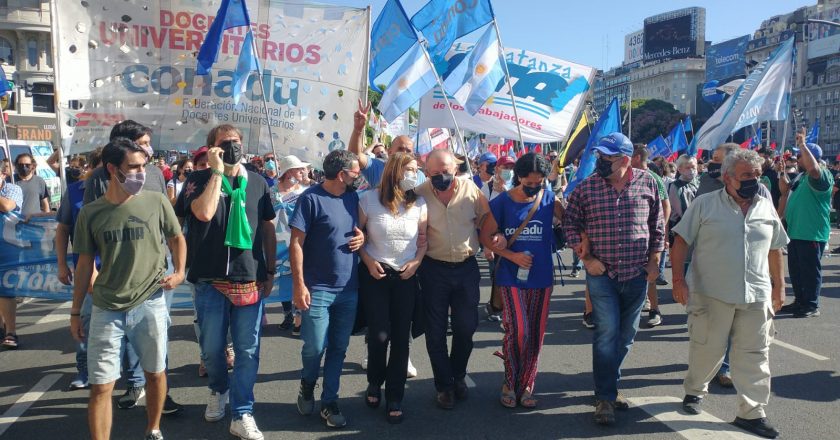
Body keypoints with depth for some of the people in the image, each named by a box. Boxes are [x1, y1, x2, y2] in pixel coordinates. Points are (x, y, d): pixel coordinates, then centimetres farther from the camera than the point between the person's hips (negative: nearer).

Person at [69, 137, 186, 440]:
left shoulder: (156, 202, -4)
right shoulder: (90, 213, -1)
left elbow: (176, 238, 11)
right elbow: (85, 263, 7)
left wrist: (180, 272, -5)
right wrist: (75, 311, 10)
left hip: (150, 304, 0)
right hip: (106, 309, 0)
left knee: (155, 373, 14)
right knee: (100, 386, 1)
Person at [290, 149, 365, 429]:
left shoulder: (353, 198, 7)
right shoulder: (311, 198, -11)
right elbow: (296, 243, -11)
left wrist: (362, 237, -2)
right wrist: (299, 284, -16)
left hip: (349, 288, 5)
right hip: (317, 288, -5)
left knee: (338, 348, 10)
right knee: (315, 347, -1)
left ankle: (329, 402, 23)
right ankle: (307, 386, 29)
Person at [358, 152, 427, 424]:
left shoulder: (419, 204, 0)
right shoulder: (369, 199, -6)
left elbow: (423, 239, 8)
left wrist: (416, 261, -8)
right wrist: (368, 261, -9)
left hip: (406, 277, 2)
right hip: (375, 275, -2)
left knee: (401, 338, 4)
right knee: (379, 335, -4)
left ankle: (395, 398, 18)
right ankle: (375, 383, 27)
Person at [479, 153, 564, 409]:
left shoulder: (550, 199, 0)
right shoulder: (502, 202, -4)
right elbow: (486, 236, 0)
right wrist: (511, 255, -11)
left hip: (542, 277, 3)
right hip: (512, 277, -3)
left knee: (536, 334, 7)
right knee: (518, 330, -12)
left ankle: (525, 386, 23)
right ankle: (510, 383, 10)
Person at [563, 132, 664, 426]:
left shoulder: (647, 183, -1)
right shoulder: (586, 187, -5)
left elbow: (657, 224, 9)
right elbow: (570, 223, 3)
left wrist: (654, 260, 5)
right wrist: (586, 258, -5)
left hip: (637, 275, 3)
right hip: (601, 274, -2)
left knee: (626, 335, 13)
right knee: (607, 333, -5)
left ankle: (607, 382, 32)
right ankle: (606, 397, 6)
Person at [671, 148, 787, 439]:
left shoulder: (766, 208, 9)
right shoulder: (704, 205, -5)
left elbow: (774, 249, 17)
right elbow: (680, 242, -5)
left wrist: (779, 286, 16)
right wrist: (678, 280, -13)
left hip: (756, 295, 4)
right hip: (711, 294, -3)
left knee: (755, 354, 5)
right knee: (707, 349, 8)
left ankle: (752, 413, 13)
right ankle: (694, 391, 32)